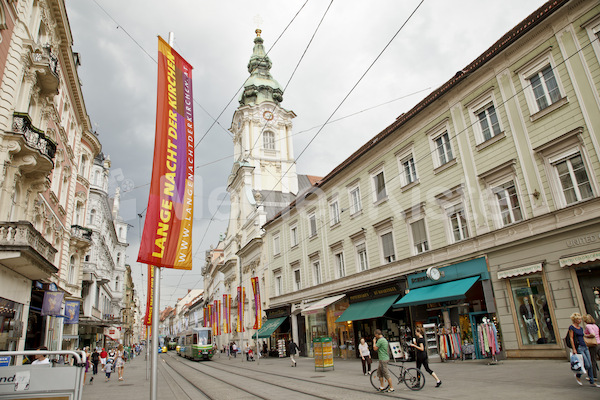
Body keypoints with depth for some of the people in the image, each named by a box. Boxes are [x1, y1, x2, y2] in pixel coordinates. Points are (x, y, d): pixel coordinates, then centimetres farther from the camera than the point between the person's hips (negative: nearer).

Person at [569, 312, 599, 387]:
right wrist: (574, 349, -16)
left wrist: (586, 346, 18)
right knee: (587, 365, -11)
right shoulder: (571, 327, -7)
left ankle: (592, 382, 14)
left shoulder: (581, 328, 16)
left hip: (585, 347, 8)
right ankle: (578, 375, 11)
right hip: (579, 348, -8)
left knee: (590, 365, 5)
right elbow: (571, 338, -11)